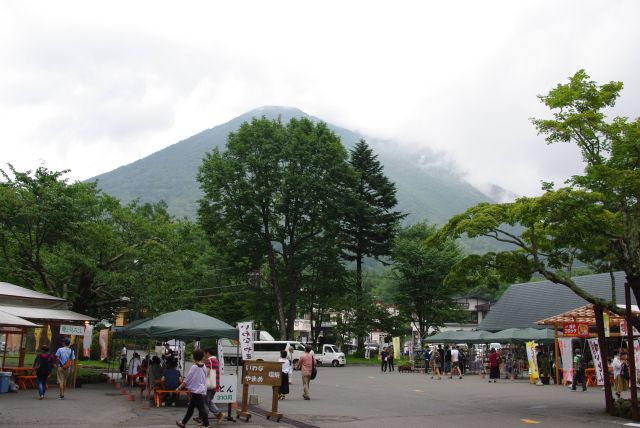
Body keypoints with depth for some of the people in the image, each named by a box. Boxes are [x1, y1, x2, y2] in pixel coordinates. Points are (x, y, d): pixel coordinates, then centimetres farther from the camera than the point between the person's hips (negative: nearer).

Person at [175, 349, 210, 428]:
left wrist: (179, 387, -3)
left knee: (201, 408, -6)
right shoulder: (203, 366, 7)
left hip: (196, 391, -8)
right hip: (202, 390, 8)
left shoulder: (194, 367, -14)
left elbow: (187, 380, -12)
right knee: (190, 407, 19)